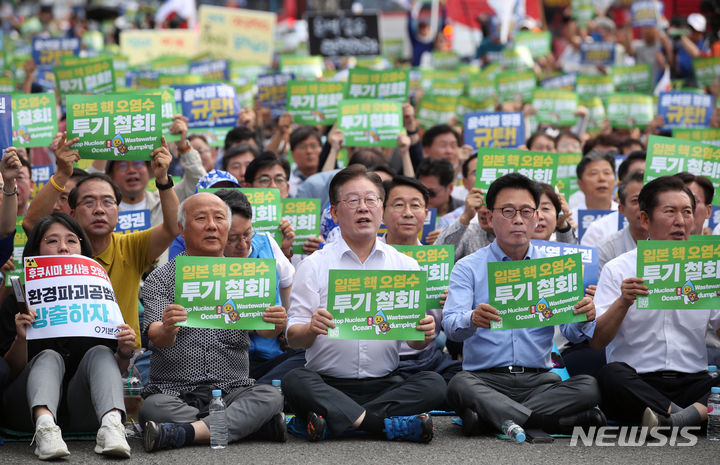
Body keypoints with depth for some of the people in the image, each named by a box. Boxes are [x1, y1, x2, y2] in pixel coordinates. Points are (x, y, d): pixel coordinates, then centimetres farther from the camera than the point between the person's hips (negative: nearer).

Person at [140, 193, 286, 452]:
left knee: (271, 397, -27)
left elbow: (263, 328, -4)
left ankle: (185, 432, -34)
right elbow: (157, 337, -12)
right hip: (175, 391, -2)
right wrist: (166, 331, -38)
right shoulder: (160, 280, 4)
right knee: (153, 407, -33)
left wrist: (275, 325, -30)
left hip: (232, 392, 2)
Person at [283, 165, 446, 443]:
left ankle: (334, 422, -28)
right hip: (327, 383, -2)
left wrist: (425, 334, -17)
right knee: (295, 381, -32)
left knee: (433, 385, -25)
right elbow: (293, 338, -1)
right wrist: (312, 329, -24)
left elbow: (416, 343, 7)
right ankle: (391, 425, -30)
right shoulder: (314, 265, 5)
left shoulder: (405, 266, 10)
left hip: (384, 384, 2)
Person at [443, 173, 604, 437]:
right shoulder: (468, 268, 7)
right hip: (485, 379, -2)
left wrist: (584, 319, -22)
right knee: (459, 386, -35)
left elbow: (572, 333, 4)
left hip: (539, 379, 3)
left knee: (588, 386, -26)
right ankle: (548, 421, -34)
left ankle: (488, 417, -28)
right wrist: (472, 320, -34)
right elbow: (451, 326, -9)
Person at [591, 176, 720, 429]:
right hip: (637, 383, -2)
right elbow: (596, 342, 0)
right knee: (610, 375, -36)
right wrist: (623, 303, -16)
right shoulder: (617, 269, 7)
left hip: (693, 380, 2)